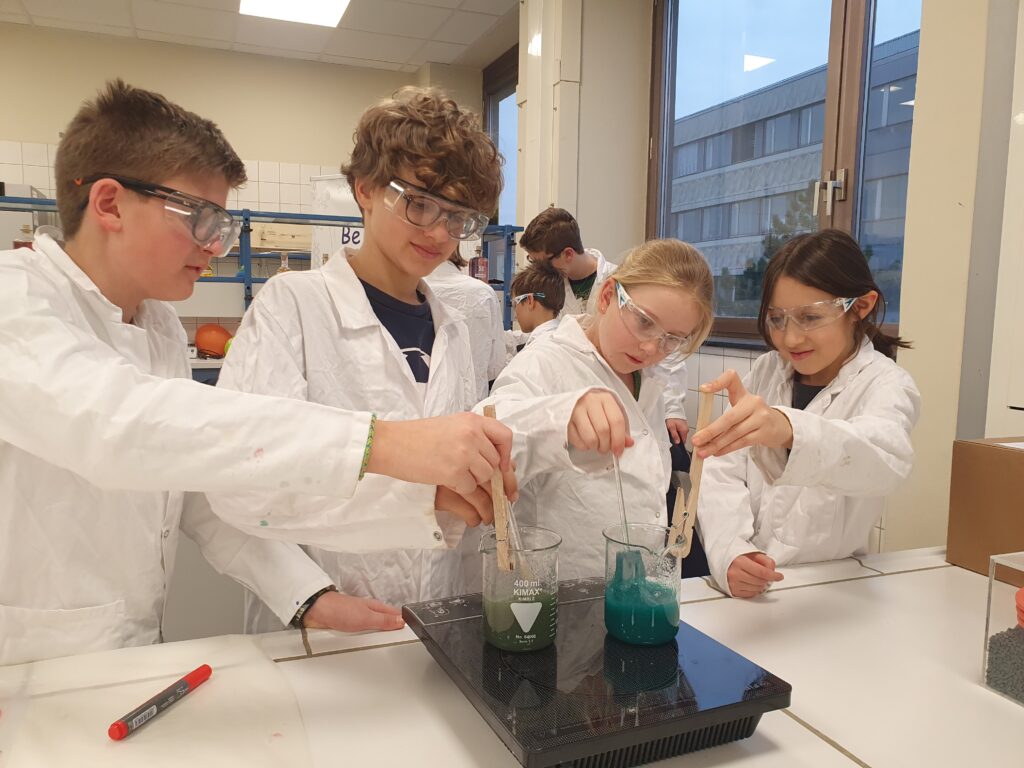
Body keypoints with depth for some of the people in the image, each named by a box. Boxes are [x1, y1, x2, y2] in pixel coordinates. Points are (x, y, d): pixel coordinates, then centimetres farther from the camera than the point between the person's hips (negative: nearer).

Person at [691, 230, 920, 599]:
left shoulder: (884, 385, -4)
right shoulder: (765, 372, 7)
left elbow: (885, 457, -27)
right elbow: (723, 472, -3)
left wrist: (786, 429, -47)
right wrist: (730, 552, -22)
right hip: (744, 590, 3)